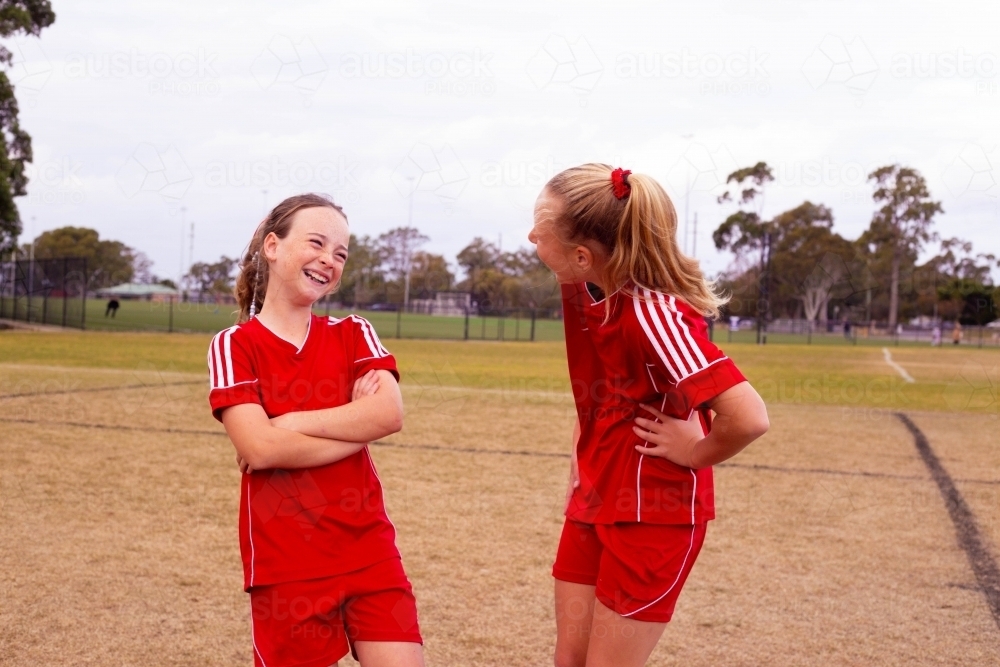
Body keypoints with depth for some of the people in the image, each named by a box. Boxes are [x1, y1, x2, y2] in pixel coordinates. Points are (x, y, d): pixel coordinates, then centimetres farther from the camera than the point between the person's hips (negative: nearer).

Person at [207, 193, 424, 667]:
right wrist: (360, 421, -11)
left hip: (369, 552, 3)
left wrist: (290, 424, -15)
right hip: (286, 564, -2)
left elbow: (390, 413, -11)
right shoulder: (235, 345, -2)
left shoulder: (353, 334, 7)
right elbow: (259, 449, -16)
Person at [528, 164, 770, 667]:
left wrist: (694, 454, -17)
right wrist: (580, 466, 14)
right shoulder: (580, 285, -4)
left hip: (653, 513, -8)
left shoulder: (651, 312, -28)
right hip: (593, 500, 8)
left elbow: (748, 417, -35)